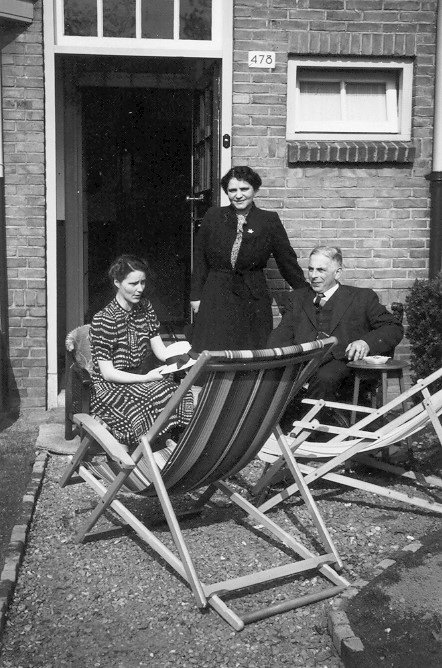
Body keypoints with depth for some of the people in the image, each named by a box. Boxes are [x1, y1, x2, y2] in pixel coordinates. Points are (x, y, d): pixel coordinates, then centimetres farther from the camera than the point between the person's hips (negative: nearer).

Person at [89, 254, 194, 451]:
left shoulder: (145, 308, 8)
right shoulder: (103, 319, -12)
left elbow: (161, 351, 7)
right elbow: (107, 373, -14)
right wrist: (146, 378, -22)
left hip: (142, 378, 6)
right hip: (111, 388, -6)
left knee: (183, 397, -23)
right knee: (140, 412, -35)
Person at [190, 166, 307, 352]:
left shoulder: (269, 221, 2)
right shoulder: (213, 217, 5)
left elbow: (287, 260, 6)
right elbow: (200, 259, 10)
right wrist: (196, 295, 6)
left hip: (253, 301, -1)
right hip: (215, 300, 1)